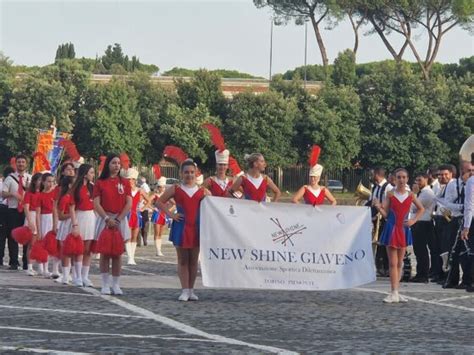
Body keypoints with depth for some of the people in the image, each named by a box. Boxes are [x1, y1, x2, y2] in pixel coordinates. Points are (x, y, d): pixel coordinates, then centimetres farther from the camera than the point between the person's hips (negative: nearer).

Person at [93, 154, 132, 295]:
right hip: (104, 219, -1)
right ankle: (105, 285, 2)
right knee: (105, 253, -1)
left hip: (120, 219, 1)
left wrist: (118, 219, -10)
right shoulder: (100, 183, 2)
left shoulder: (124, 182, 6)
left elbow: (129, 204, 0)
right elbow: (96, 204, -4)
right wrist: (107, 218, -15)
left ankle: (116, 285, 6)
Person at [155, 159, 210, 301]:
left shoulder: (202, 191, 6)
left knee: (194, 260, 5)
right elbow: (159, 202, 4)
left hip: (197, 228, 1)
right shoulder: (175, 189, 2)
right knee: (183, 260, 0)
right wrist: (171, 214, -6)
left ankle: (191, 290, 11)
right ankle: (185, 291, -1)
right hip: (181, 227, -1)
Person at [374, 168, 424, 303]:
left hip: (403, 230, 3)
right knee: (393, 263, -7)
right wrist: (379, 207, -21)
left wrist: (413, 220, 3)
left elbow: (421, 209, 17)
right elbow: (385, 214, -2)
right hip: (391, 229, -3)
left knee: (399, 263, 7)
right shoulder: (390, 194, -1)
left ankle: (395, 292, 13)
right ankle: (394, 293, -11)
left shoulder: (410, 195, 4)